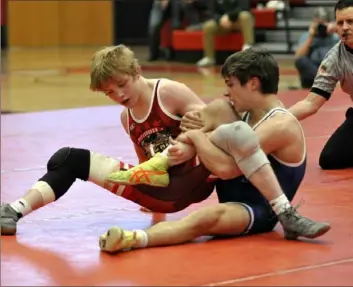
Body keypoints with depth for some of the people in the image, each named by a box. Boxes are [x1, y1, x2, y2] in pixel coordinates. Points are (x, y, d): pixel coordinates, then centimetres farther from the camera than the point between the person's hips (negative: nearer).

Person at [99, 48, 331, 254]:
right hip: (234, 192, 9)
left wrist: (196, 137, -15)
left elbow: (227, 168, -28)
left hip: (258, 211, -9)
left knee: (208, 216, -43)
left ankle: (132, 239, -62)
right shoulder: (250, 112, 8)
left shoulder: (281, 125, -21)